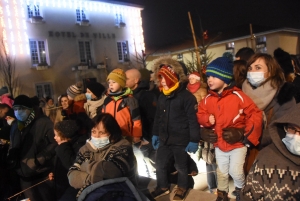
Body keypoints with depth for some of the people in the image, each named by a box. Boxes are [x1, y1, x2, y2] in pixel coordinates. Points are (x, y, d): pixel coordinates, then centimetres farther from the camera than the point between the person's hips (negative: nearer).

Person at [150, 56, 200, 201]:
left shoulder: (186, 96, -15)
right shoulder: (162, 96, 7)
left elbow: (193, 120, -17)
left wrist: (194, 140, -18)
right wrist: (155, 134, 16)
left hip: (181, 140, -6)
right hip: (164, 139, 6)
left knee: (181, 167, 13)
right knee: (160, 164, 16)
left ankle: (182, 188, 39)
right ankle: (163, 187, 40)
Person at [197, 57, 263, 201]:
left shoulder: (238, 96, -17)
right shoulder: (208, 99, -5)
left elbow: (256, 115, -14)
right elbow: (200, 114, 5)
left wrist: (247, 134, -15)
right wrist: (207, 119, -17)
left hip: (237, 143, -4)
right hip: (219, 144, 4)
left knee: (236, 171, 0)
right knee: (221, 171, 18)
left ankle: (240, 189, 33)